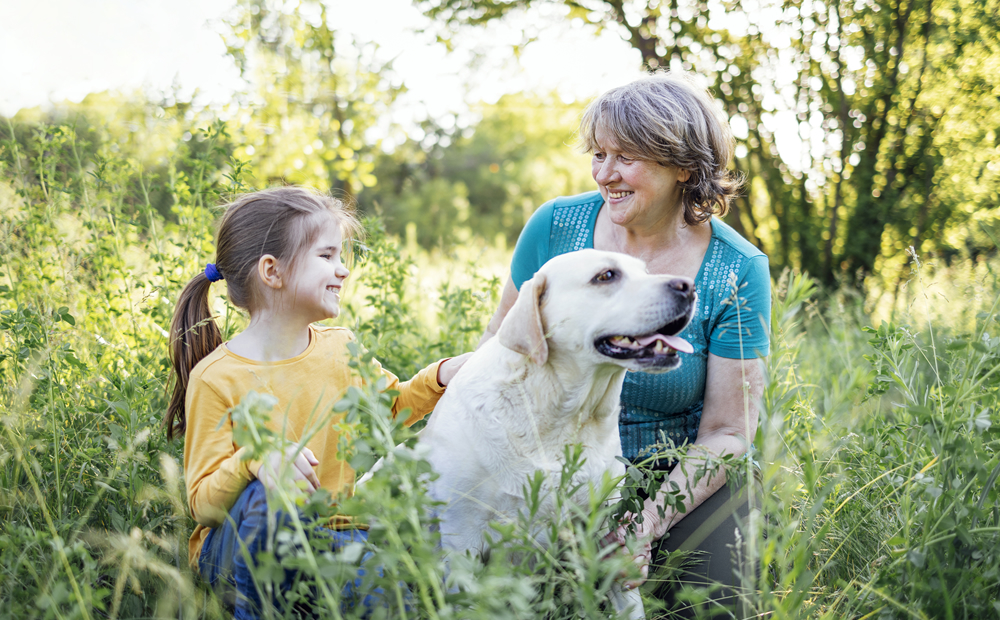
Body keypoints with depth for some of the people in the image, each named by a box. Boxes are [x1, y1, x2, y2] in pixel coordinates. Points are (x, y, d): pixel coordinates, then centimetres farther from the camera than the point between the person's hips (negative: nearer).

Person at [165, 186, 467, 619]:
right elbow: (202, 503, -13)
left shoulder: (342, 351, 4)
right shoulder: (216, 377, -12)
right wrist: (253, 459, -32)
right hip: (235, 551, -3)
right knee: (270, 499, -37)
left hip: (328, 537, 3)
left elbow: (392, 404, 24)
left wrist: (441, 377, 6)